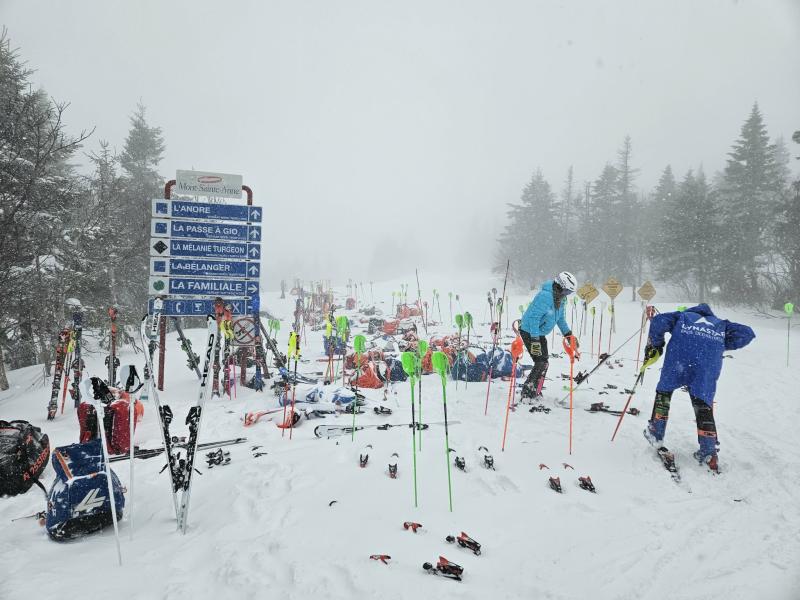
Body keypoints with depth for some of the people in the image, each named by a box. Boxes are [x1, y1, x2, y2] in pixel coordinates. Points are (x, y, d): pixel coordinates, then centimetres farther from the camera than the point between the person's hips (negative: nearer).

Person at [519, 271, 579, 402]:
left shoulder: (561, 299, 1)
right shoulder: (544, 296, -28)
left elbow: (560, 318, 17)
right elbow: (533, 318, -28)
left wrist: (568, 334, 10)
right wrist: (535, 340, -30)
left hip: (540, 333, 10)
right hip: (529, 332, -9)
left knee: (544, 363, 12)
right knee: (541, 363, -13)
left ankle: (535, 392, 25)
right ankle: (526, 393, -3)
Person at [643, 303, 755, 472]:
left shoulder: (681, 316, 31)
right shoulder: (720, 324, 36)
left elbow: (658, 320, 13)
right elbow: (747, 333, 23)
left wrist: (655, 344, 21)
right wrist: (721, 345, 25)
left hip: (679, 359, -1)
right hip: (709, 363, 1)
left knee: (664, 390, 20)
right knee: (703, 404, 12)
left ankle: (656, 434, 23)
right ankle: (709, 451, 7)